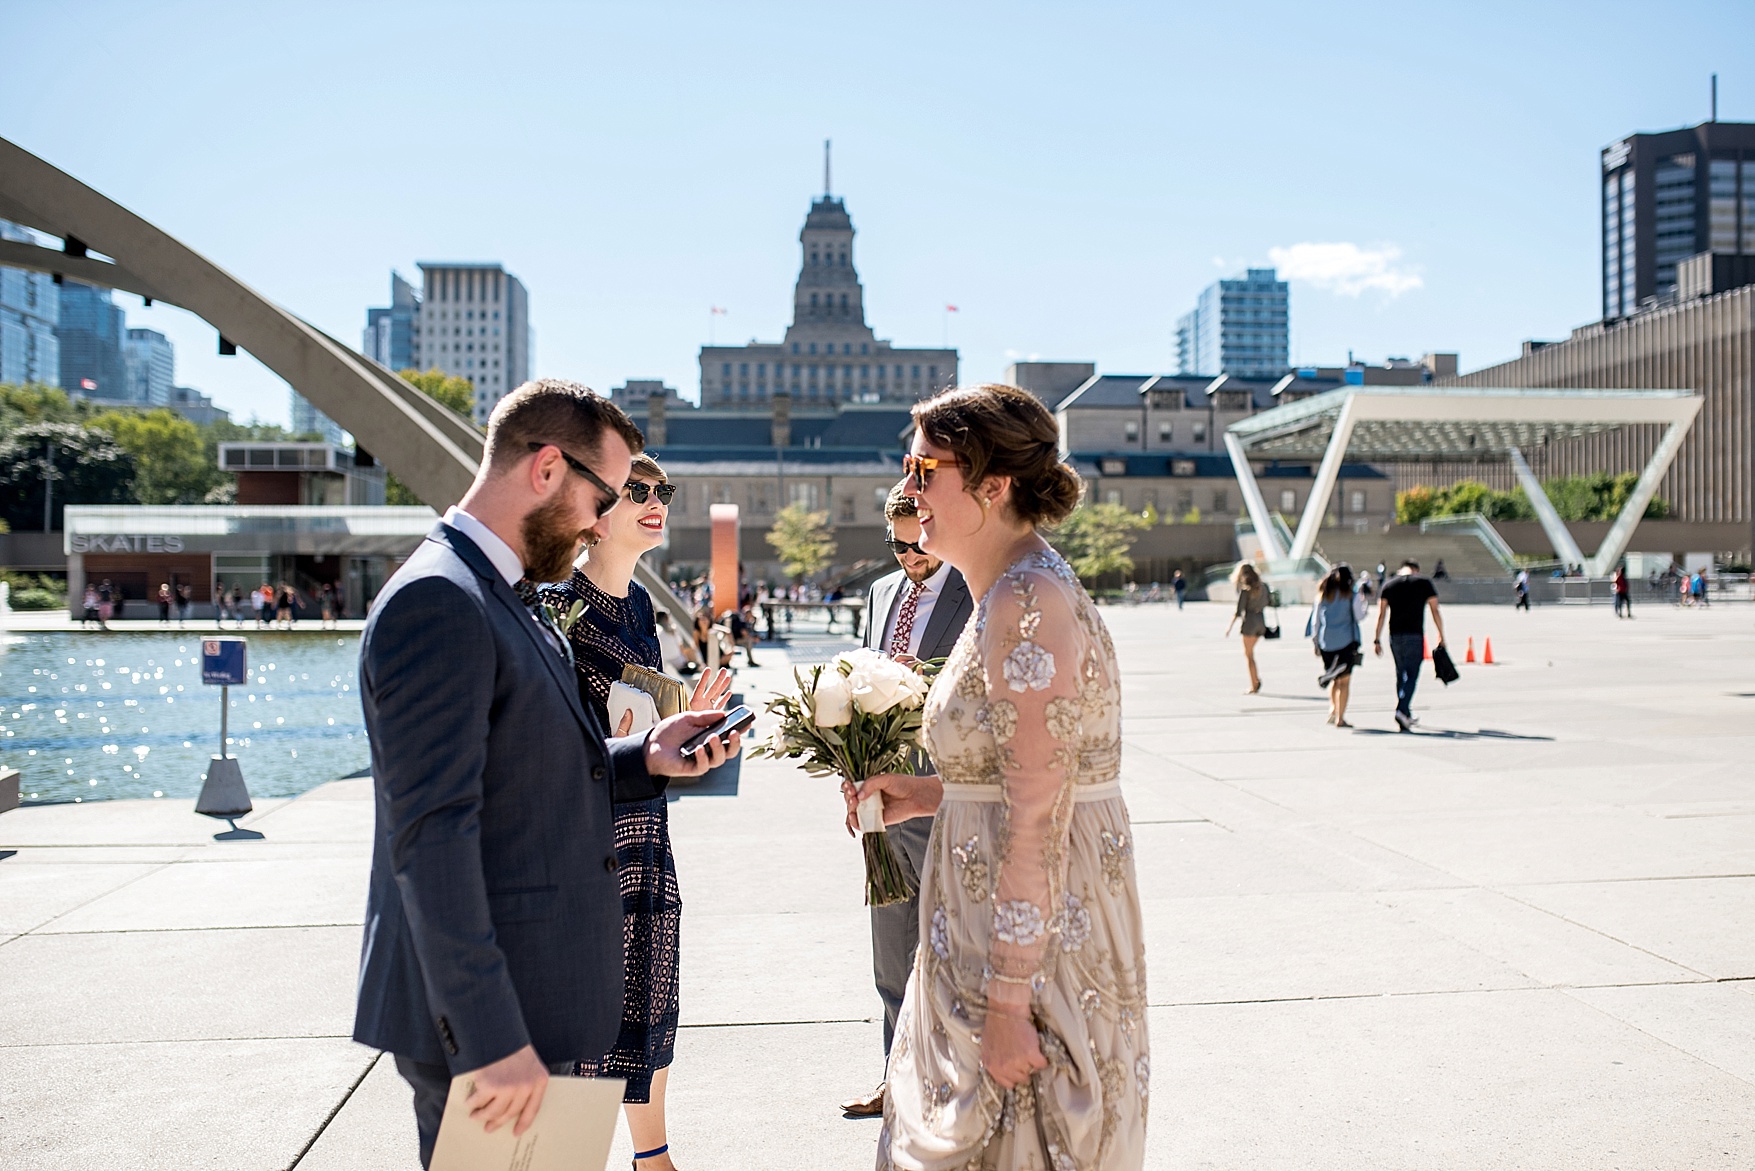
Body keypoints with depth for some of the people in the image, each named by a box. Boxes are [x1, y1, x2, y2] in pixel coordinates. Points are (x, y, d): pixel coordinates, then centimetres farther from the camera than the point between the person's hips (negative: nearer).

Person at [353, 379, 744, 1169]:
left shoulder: (500, 600, 14)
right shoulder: (436, 603, -18)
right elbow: (433, 834, -24)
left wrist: (646, 756, 2)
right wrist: (491, 1039, -24)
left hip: (537, 999, 10)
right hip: (484, 1014, -10)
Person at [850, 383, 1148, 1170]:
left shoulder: (1028, 603, -21)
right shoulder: (1009, 593, 10)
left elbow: (1037, 824, -24)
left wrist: (1007, 1004, -22)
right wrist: (924, 795, 8)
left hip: (1036, 938, -10)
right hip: (984, 930, 10)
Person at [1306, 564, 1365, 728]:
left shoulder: (1323, 595, 8)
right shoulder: (1351, 596, -2)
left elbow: (1315, 619, 8)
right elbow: (1359, 617, 3)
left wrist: (1316, 642, 14)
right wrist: (1363, 603, 20)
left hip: (1326, 642, 4)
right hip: (1346, 641, -4)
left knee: (1335, 679, 19)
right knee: (1344, 680, -1)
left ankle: (1332, 710, 8)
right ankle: (1340, 718, -5)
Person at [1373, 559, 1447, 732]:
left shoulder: (1389, 584, 10)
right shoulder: (1424, 583, 4)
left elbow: (1381, 614, 5)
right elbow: (1435, 611, 2)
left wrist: (1377, 639, 7)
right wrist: (1441, 636, 9)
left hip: (1395, 636, 3)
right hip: (1415, 635, -3)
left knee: (1401, 674, 14)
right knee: (1412, 674, -2)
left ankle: (1407, 715, 18)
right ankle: (1402, 710, -19)